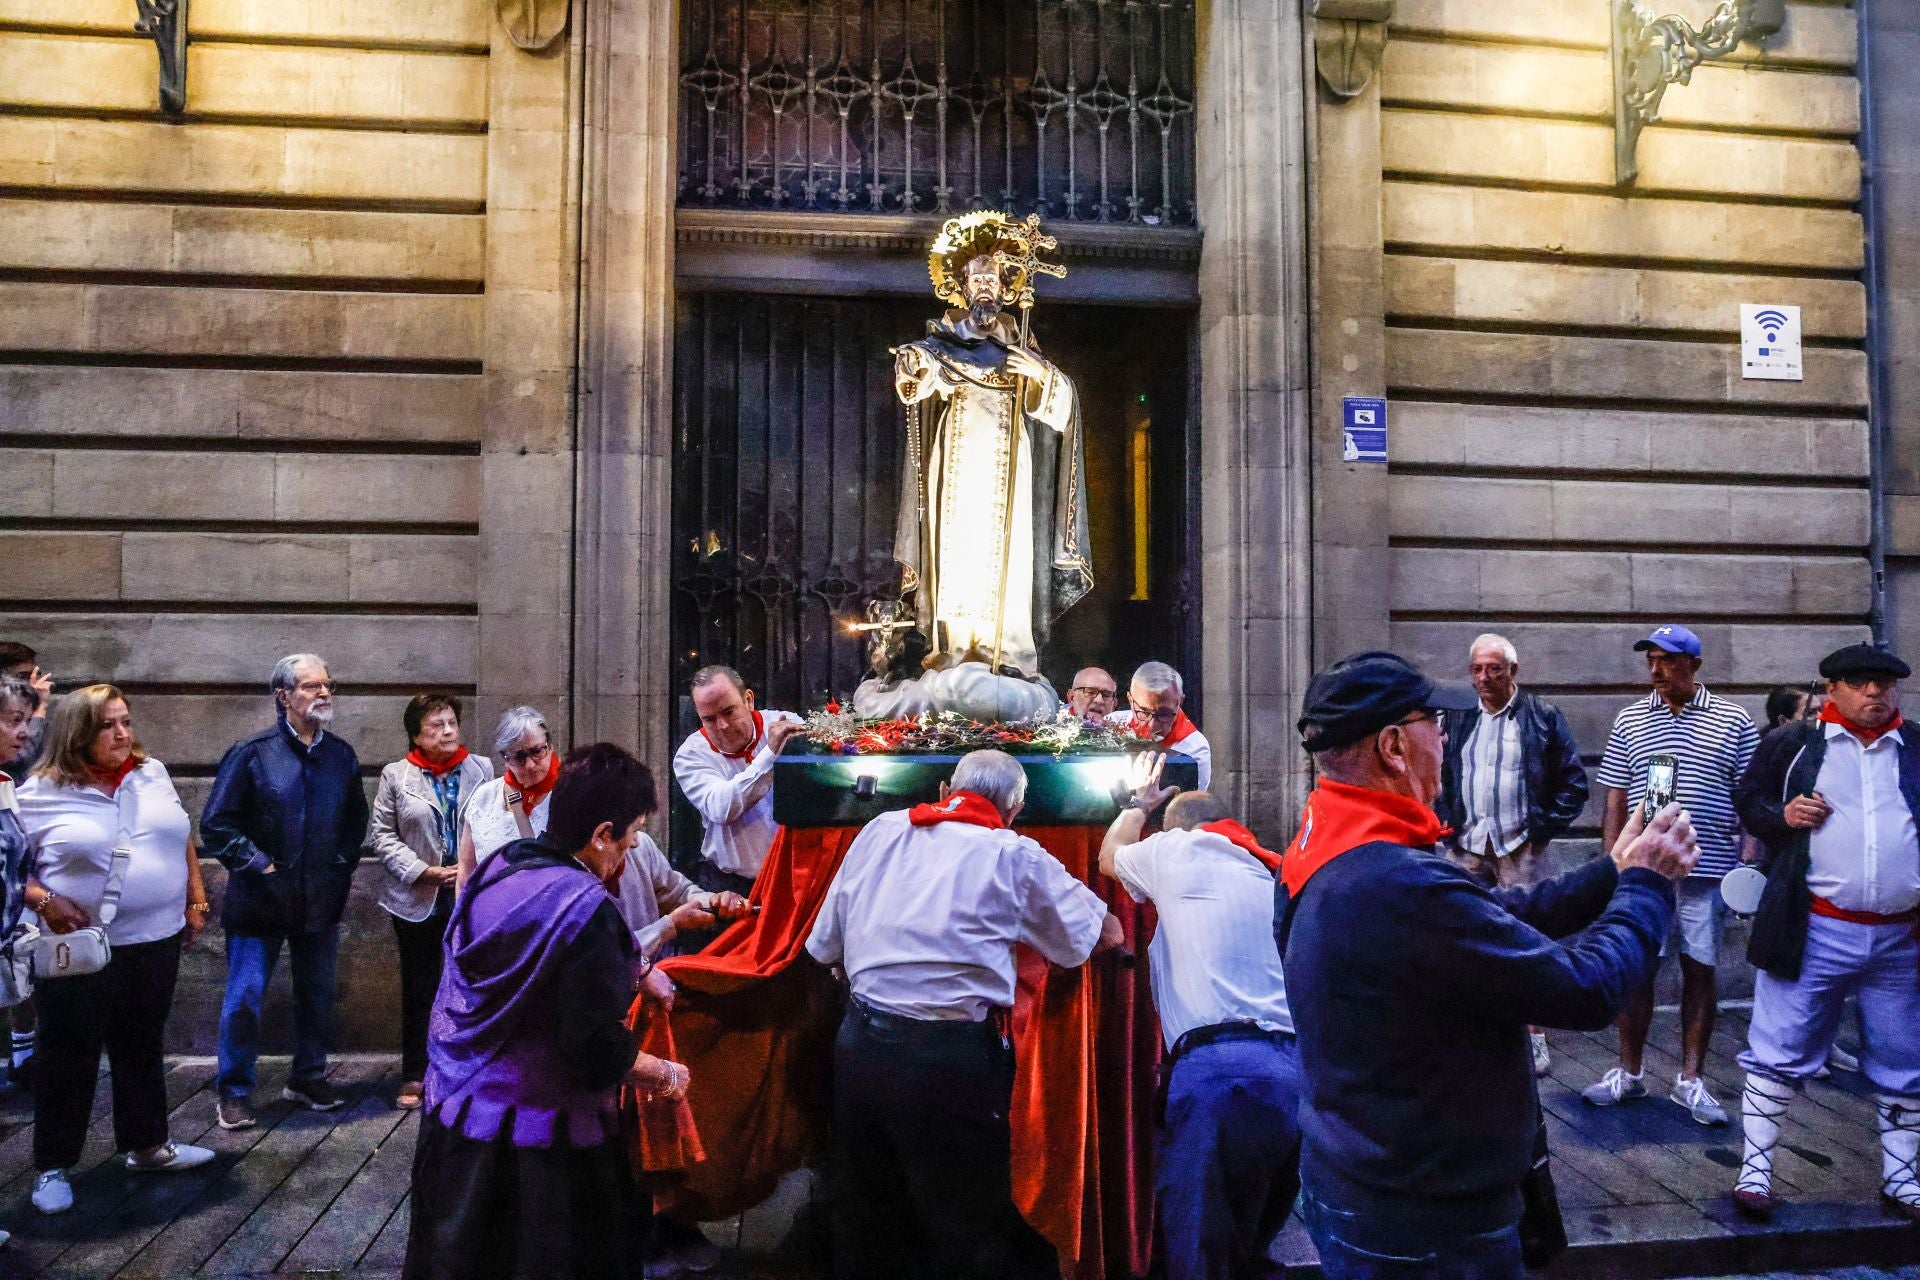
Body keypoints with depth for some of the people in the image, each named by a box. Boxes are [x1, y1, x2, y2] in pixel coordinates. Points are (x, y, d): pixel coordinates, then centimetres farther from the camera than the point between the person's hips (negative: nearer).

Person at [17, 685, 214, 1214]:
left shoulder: (153, 774, 4)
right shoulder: (39, 793, -9)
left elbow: (181, 840, 13)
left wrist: (195, 899, 10)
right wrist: (44, 901, -19)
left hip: (155, 942, 4)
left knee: (143, 1049, 17)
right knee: (69, 1059, 8)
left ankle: (147, 1144, 31)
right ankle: (53, 1166, 23)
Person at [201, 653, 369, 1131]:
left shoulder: (341, 756, 5)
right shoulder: (252, 753, -9)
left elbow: (356, 819, 16)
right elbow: (216, 822, -8)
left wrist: (342, 865, 7)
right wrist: (258, 864, -12)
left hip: (322, 900, 4)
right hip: (261, 901, -4)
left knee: (317, 993, 15)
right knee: (244, 998, 2)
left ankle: (308, 1077, 31)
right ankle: (233, 1092, 17)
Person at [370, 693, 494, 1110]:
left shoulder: (481, 769, 4)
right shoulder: (396, 775, 3)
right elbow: (384, 836, 0)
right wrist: (425, 871, -10)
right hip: (417, 900, 0)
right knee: (418, 989, 9)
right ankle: (414, 1076, 20)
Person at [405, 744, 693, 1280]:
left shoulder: (501, 866, -1)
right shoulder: (585, 909, -26)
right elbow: (598, 1049, -26)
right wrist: (667, 1075, -8)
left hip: (456, 1113, 8)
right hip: (532, 1141, -8)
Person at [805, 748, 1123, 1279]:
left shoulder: (880, 830, 7)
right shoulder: (1016, 856, -3)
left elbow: (824, 944, 11)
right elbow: (1100, 935, 7)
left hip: (860, 1044, 4)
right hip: (952, 1057, -4)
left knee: (864, 1226, 21)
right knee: (971, 1232, 12)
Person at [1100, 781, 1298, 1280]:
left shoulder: (1178, 850, 10)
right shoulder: (1270, 877, 25)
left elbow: (1110, 856, 30)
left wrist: (1139, 802, 46)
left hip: (1219, 1068, -7)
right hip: (1292, 1069, 7)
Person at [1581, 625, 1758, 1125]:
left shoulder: (1733, 722, 1)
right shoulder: (1629, 721, 5)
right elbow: (1616, 801, 6)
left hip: (1708, 871, -1)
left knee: (1700, 971, 7)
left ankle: (1690, 1080, 19)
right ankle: (1629, 1073, 19)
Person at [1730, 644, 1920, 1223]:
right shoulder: (1792, 743, 2)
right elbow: (1748, 799, 11)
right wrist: (1781, 814, -10)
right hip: (1813, 933, -3)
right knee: (1778, 1055, 2)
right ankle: (1755, 1169, 13)